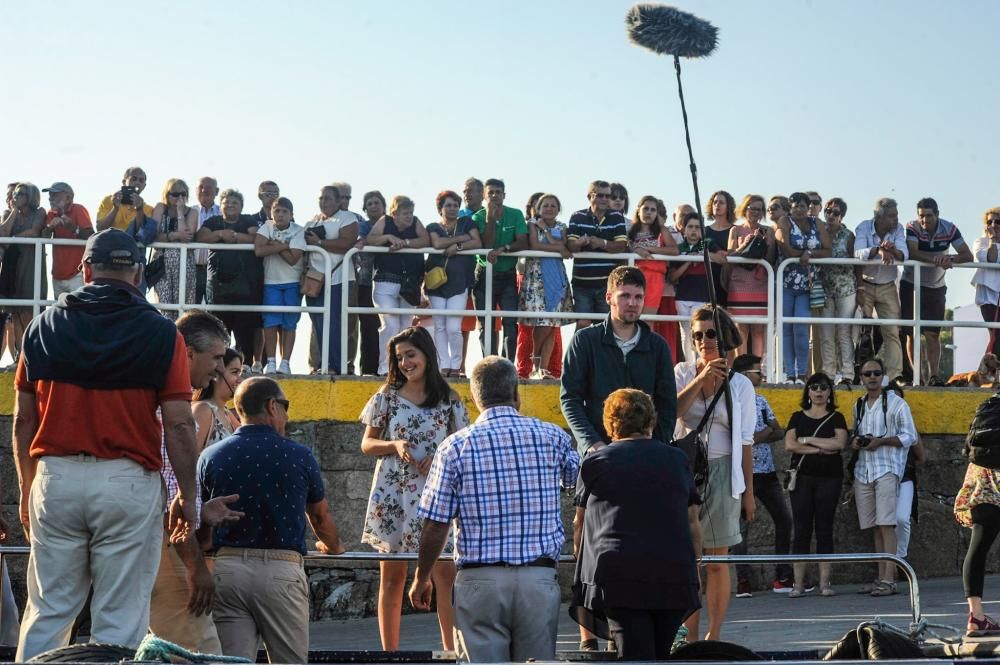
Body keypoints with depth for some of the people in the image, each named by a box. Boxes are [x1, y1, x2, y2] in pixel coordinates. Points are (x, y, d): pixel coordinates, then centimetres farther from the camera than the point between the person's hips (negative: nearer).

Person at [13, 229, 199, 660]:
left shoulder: (45, 326, 7)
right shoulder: (161, 334, -1)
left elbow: (23, 419, 9)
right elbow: (178, 424, -6)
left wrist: (27, 490, 18)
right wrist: (188, 496, 2)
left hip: (55, 478, 3)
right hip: (128, 481, -2)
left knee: (46, 612, 9)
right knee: (120, 620, 1)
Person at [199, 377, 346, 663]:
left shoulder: (211, 457, 4)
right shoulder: (298, 456, 1)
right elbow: (320, 516, 16)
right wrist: (334, 547, 38)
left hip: (227, 567, 2)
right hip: (282, 572, -2)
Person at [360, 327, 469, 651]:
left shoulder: (449, 400, 4)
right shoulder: (387, 396, 4)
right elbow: (367, 444, 7)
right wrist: (395, 446, -12)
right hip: (392, 496, 0)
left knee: (445, 575, -6)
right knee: (391, 578, 5)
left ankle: (452, 651, -1)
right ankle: (390, 651, 11)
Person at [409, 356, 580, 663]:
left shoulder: (455, 447, -3)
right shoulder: (551, 437, 2)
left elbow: (435, 525, -3)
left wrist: (421, 579, 11)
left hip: (480, 579, -1)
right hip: (539, 577, 1)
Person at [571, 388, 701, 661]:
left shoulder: (595, 463, 10)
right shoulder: (677, 459, 15)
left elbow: (579, 525, 19)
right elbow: (692, 523, 16)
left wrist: (581, 562, 36)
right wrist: (693, 566, 29)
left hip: (618, 574, -2)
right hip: (675, 575, 2)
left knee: (635, 657, -7)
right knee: (659, 657, 14)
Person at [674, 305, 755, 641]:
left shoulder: (740, 384, 5)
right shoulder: (683, 372, 7)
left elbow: (745, 443, 6)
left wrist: (748, 492, 5)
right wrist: (701, 379, -15)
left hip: (721, 472, -1)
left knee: (717, 560, 0)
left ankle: (714, 635, 5)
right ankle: (690, 637, 6)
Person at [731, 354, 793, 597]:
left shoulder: (761, 400, 15)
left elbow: (779, 432, 12)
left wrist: (758, 436, -8)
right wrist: (766, 433, -10)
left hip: (767, 471, 8)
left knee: (784, 520, 7)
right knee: (741, 526, -3)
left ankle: (784, 577, 14)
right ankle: (742, 582, 1)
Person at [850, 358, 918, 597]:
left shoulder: (896, 403, 0)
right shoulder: (858, 405, 18)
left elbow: (910, 436, -3)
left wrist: (881, 441, -15)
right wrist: (854, 441, 3)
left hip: (887, 469, -6)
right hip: (863, 470, 6)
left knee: (886, 524, -13)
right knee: (874, 527, 5)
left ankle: (889, 580, -17)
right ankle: (881, 577, 8)